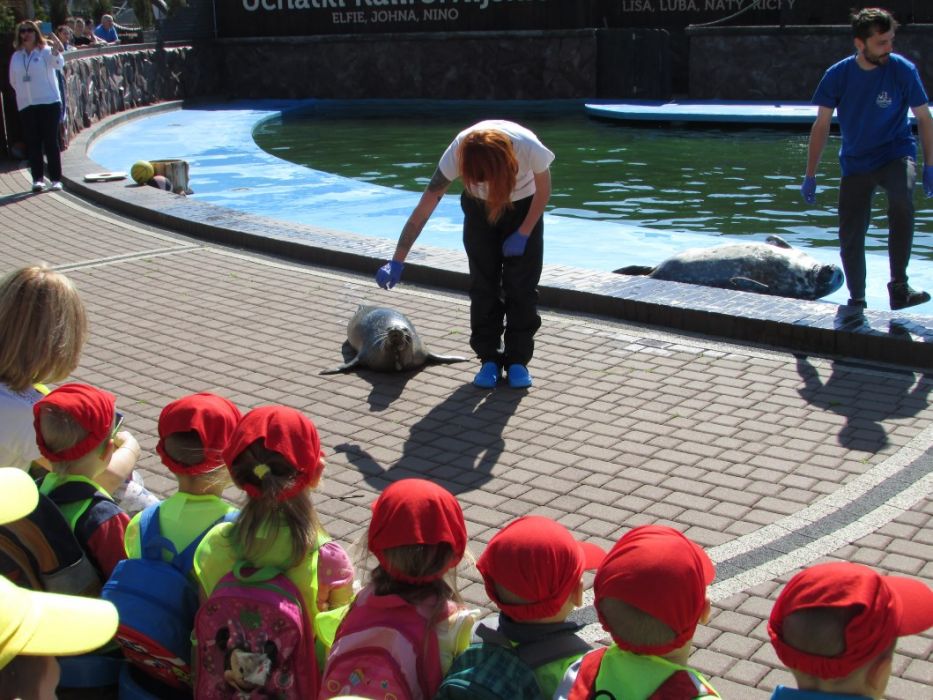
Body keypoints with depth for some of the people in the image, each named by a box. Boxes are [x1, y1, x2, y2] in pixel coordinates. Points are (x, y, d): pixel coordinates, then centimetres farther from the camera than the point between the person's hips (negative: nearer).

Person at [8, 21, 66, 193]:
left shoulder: (45, 51, -1)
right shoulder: (16, 56, 11)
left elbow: (58, 65, -20)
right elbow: (13, 81, 18)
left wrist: (56, 49, -36)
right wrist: (24, 91, 5)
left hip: (49, 102, -4)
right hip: (26, 106, 4)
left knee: (51, 142, -2)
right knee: (32, 143, 2)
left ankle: (56, 179, 2)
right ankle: (37, 179, 5)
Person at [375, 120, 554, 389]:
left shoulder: (529, 148, -38)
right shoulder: (457, 153, -35)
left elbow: (543, 191, -14)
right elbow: (423, 209, -30)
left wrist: (523, 234, -14)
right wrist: (397, 261, -31)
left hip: (523, 207, -1)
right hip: (479, 207, 1)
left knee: (521, 286, -5)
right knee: (483, 284, -3)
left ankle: (518, 360, 6)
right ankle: (489, 358, 9)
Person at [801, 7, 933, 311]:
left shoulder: (903, 70, -10)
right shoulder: (838, 75, -7)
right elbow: (821, 125, 0)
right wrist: (810, 176, -1)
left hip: (895, 153, -2)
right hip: (855, 162, 2)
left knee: (902, 200, -34)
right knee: (850, 237, 1)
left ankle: (898, 286, -27)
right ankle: (856, 302, 23)